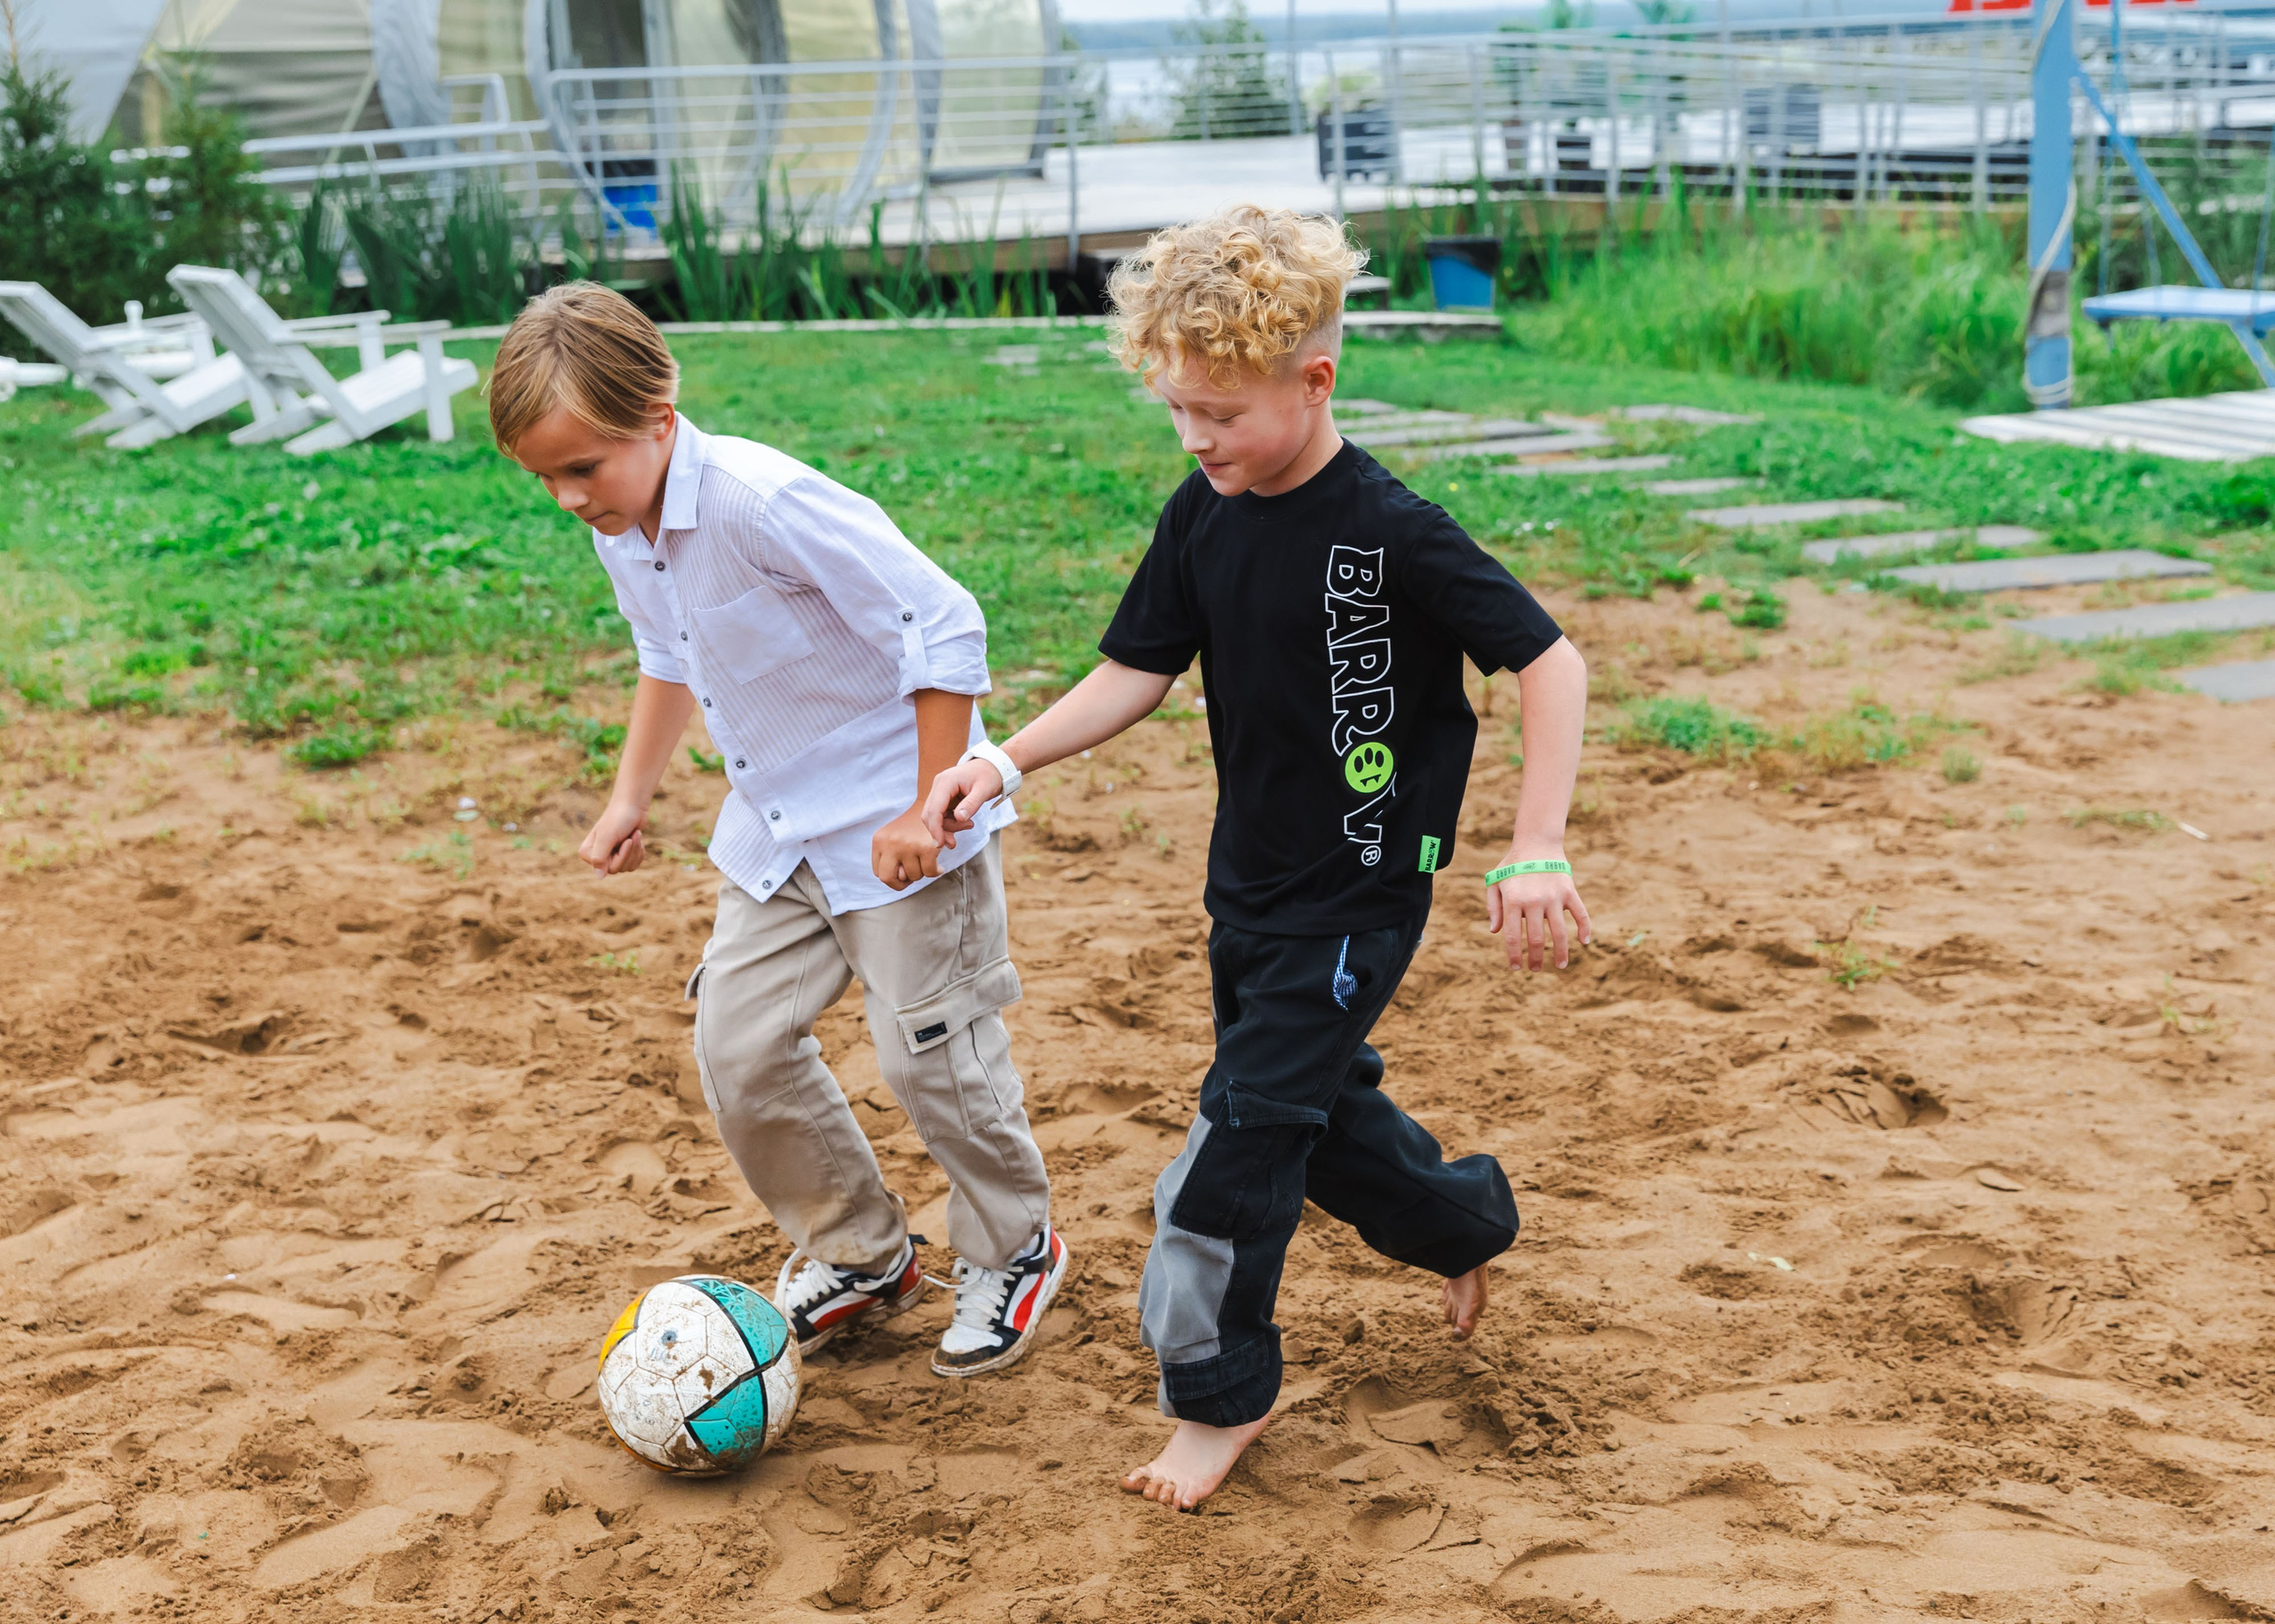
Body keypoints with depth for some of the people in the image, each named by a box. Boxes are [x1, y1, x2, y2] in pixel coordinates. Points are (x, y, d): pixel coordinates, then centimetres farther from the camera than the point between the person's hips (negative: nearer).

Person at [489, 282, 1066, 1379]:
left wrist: (930, 807, -22)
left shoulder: (762, 503, -28)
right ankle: (858, 1252, 24)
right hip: (775, 832, 8)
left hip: (898, 825, -8)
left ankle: (1013, 1254, 26)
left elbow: (945, 628, -27)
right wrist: (632, 793, 18)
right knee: (737, 1046, 4)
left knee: (931, 1057, 0)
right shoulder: (619, 532, -1)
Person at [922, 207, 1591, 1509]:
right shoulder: (1204, 514, -2)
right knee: (1313, 1103, 19)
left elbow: (1551, 661, -18)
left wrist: (1536, 850, -23)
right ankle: (1468, 1221, 47)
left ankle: (1221, 1393, 12)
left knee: (1249, 1123, -6)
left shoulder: (1390, 532, -21)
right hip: (1253, 877, 7)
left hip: (1361, 890, -7)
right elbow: (1138, 673, 3)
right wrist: (1008, 760, -11)